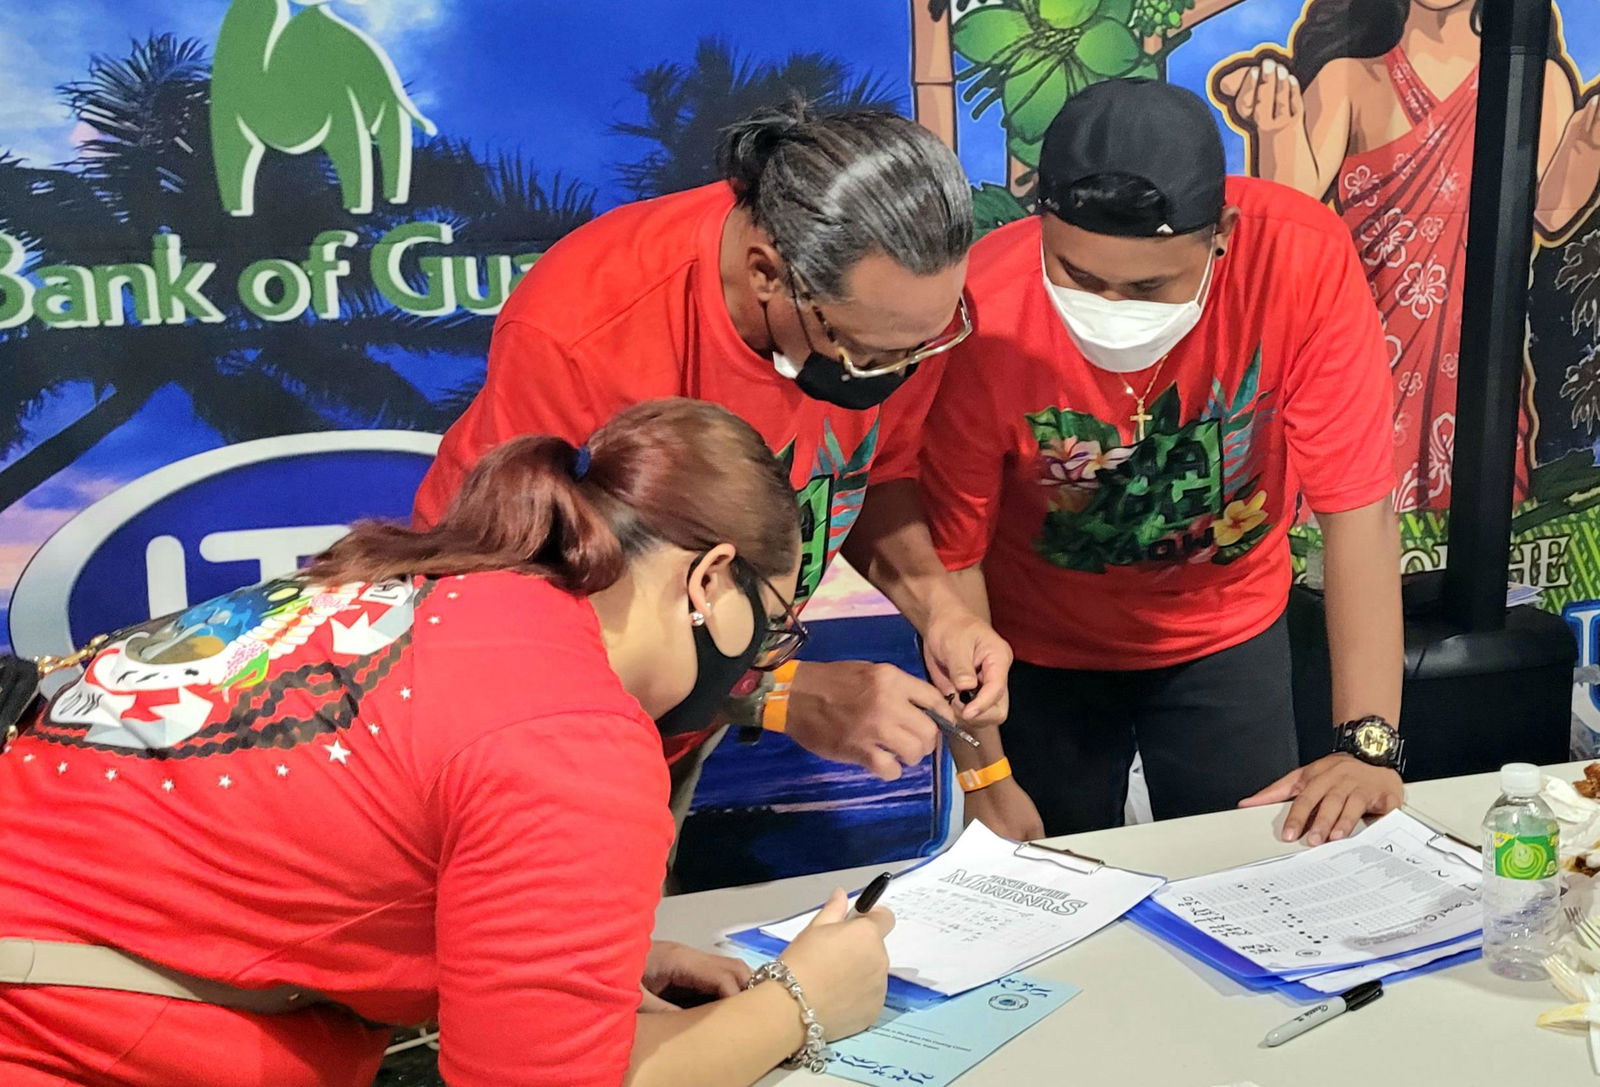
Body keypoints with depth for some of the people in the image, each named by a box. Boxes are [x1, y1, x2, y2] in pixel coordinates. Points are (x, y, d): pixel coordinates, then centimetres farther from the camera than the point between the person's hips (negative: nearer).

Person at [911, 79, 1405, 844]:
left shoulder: (1302, 258, -28)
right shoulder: (982, 312, -30)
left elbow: (1356, 506, -24)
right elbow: (952, 553, -19)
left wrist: (1368, 742, -30)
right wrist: (983, 773, -14)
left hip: (1227, 632, 1)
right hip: (1041, 647, -1)